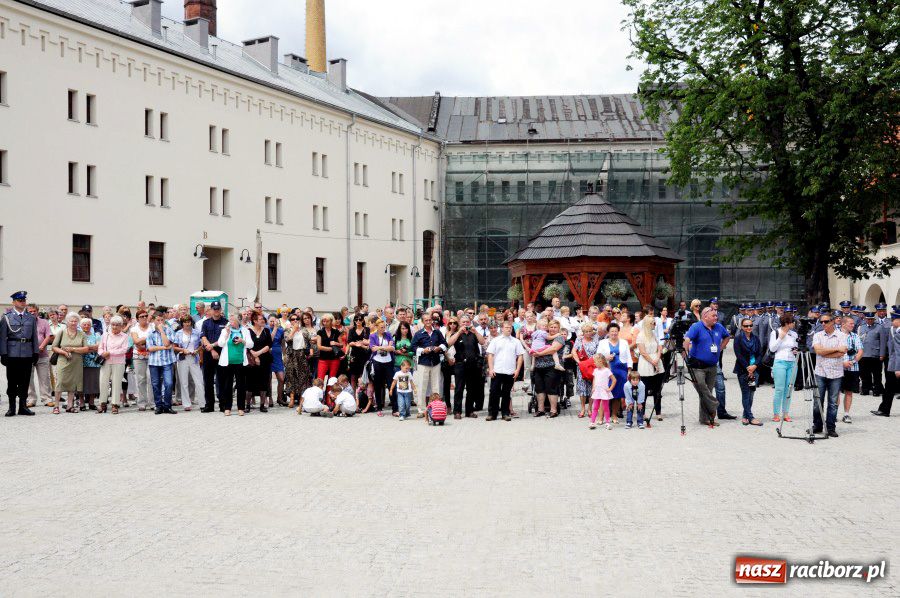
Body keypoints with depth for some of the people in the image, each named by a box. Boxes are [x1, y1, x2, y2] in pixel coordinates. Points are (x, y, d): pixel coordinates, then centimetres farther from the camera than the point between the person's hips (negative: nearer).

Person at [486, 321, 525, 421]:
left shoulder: (516, 341, 8)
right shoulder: (495, 340, 6)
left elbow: (520, 356, 6)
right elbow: (490, 355, 3)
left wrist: (517, 370, -3)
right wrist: (490, 369, -6)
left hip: (510, 372, 1)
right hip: (496, 371, -1)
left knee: (507, 394, 6)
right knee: (494, 393, -1)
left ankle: (505, 413, 13)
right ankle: (492, 413, 5)